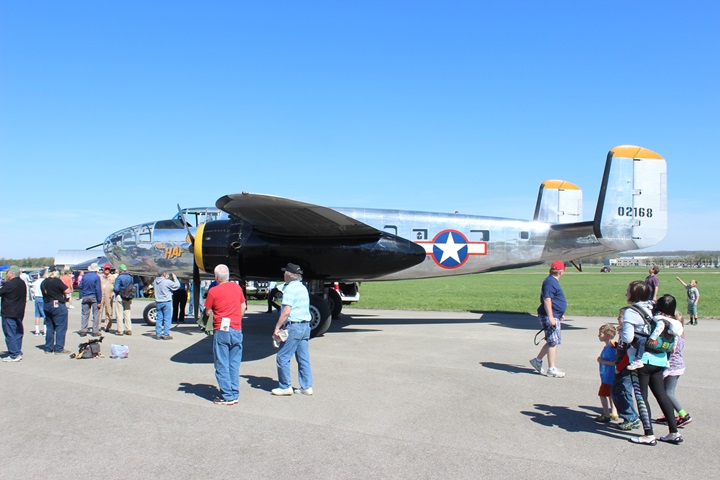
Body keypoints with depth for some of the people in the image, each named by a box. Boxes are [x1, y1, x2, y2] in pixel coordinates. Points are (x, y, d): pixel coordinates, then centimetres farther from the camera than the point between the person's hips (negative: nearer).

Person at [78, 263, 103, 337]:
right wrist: (99, 300, -8)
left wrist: (81, 297, 15)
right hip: (94, 297, -4)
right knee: (96, 314, 3)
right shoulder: (97, 277, -9)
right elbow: (98, 289, -11)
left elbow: (79, 286, 2)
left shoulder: (84, 276, 2)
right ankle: (95, 331, 3)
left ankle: (83, 331, 9)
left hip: (85, 297, 4)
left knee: (85, 314, 9)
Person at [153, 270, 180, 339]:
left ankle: (158, 335, 14)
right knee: (167, 319, 1)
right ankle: (166, 335, 2)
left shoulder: (155, 281, 3)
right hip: (167, 302, -6)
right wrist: (174, 278, 6)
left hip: (158, 302, 6)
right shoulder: (167, 282, -16)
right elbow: (177, 285, -8)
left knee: (159, 319, 12)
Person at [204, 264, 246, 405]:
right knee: (234, 364, 10)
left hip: (221, 331, -4)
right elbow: (243, 306, 13)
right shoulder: (237, 287, 7)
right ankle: (234, 395, 14)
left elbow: (207, 310, 0)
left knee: (222, 365, 3)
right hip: (237, 330, 4)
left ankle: (226, 396, 4)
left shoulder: (214, 291, -6)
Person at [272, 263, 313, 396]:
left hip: (293, 326, -9)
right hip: (305, 325, 9)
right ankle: (306, 387, 12)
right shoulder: (303, 287, 16)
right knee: (304, 358, 10)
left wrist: (277, 328, -13)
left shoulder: (290, 288, -11)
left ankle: (285, 386, 4)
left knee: (282, 357, 0)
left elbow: (286, 311, -18)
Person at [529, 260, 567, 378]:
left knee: (552, 341, 16)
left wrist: (560, 315, 30)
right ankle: (551, 369, 0)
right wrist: (551, 317, -26)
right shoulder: (550, 282, -16)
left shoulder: (553, 281, 17)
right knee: (553, 342, -6)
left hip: (554, 316, 11)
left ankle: (537, 360, 25)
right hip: (549, 317, -11)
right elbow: (546, 300, -23)